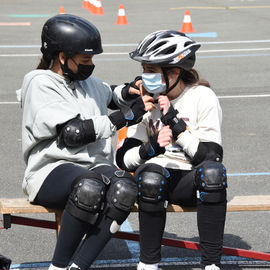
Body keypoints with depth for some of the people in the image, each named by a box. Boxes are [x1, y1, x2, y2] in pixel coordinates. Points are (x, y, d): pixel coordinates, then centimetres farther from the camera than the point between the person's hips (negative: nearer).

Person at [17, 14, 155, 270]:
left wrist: (127, 92, 13)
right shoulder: (40, 84, -6)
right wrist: (128, 115, -14)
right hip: (51, 171, -6)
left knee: (124, 186, -30)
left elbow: (111, 96, 39)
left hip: (95, 167, 6)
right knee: (90, 186, -40)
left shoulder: (89, 83, 17)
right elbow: (74, 133, -16)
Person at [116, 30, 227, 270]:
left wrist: (174, 123, -18)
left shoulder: (202, 97, -5)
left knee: (212, 171, -34)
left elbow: (211, 156, -14)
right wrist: (152, 147, -21)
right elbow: (123, 158, -1)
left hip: (191, 182, -1)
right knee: (151, 172, -34)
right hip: (156, 179, 1)